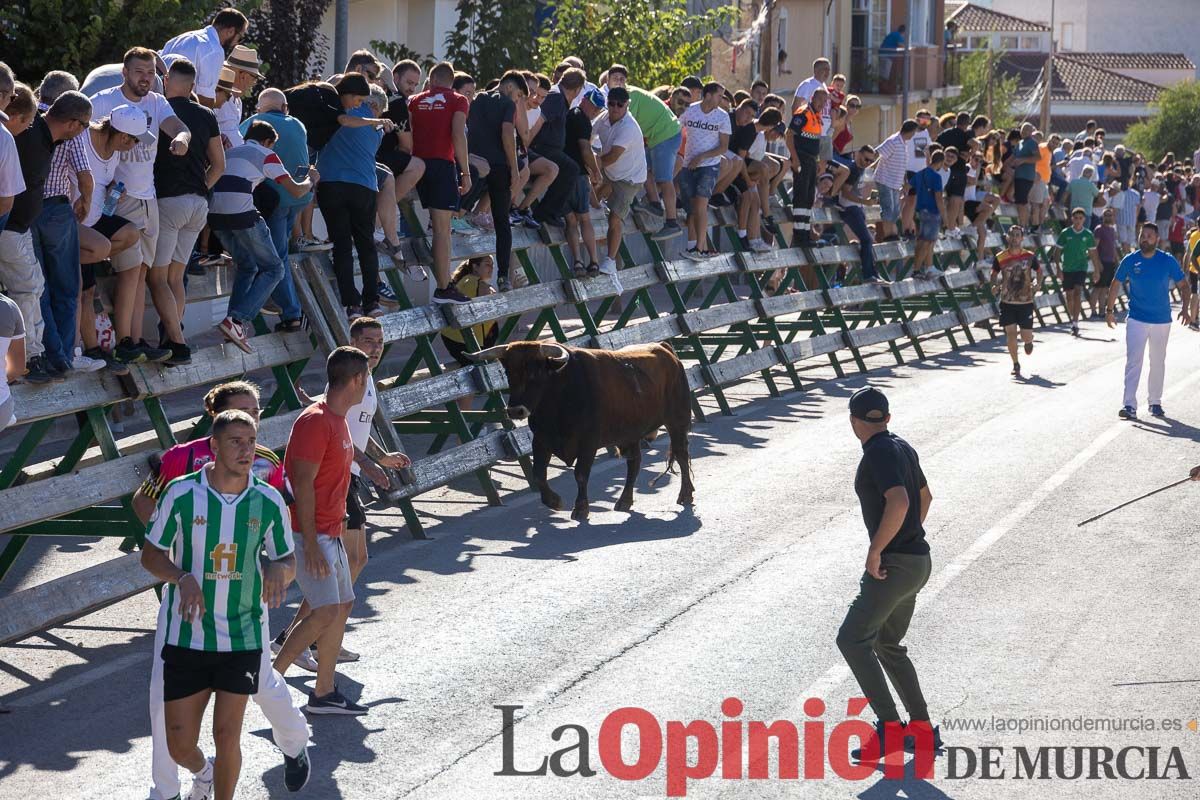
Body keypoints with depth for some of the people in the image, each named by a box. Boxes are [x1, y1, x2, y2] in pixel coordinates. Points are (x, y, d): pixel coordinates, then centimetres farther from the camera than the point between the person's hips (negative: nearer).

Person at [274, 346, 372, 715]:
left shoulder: (338, 421, 13)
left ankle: (324, 693, 15)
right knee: (326, 611, -15)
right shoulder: (315, 422, -18)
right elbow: (302, 484, -21)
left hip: (330, 533, 10)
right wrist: (311, 544, -24)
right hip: (311, 535, -10)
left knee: (342, 606, 10)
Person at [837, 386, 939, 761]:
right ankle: (922, 729, 18)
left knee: (852, 639, -11)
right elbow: (925, 496, 29)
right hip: (917, 560, 10)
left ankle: (889, 727, -15)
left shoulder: (880, 453, -17)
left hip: (894, 564, -10)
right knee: (887, 645, 18)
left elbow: (898, 502, -32)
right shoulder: (902, 448, 13)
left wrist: (876, 550, -24)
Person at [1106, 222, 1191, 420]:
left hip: (1162, 320, 1)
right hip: (1136, 319, -1)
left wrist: (1185, 308, -12)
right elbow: (1116, 284, 10)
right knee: (1133, 361, -11)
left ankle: (1155, 402, 27)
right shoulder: (1130, 261, -3)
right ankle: (1130, 405, -16)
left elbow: (1184, 285, 2)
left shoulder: (1168, 261, -5)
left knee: (1158, 363, 13)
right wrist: (1109, 310, 6)